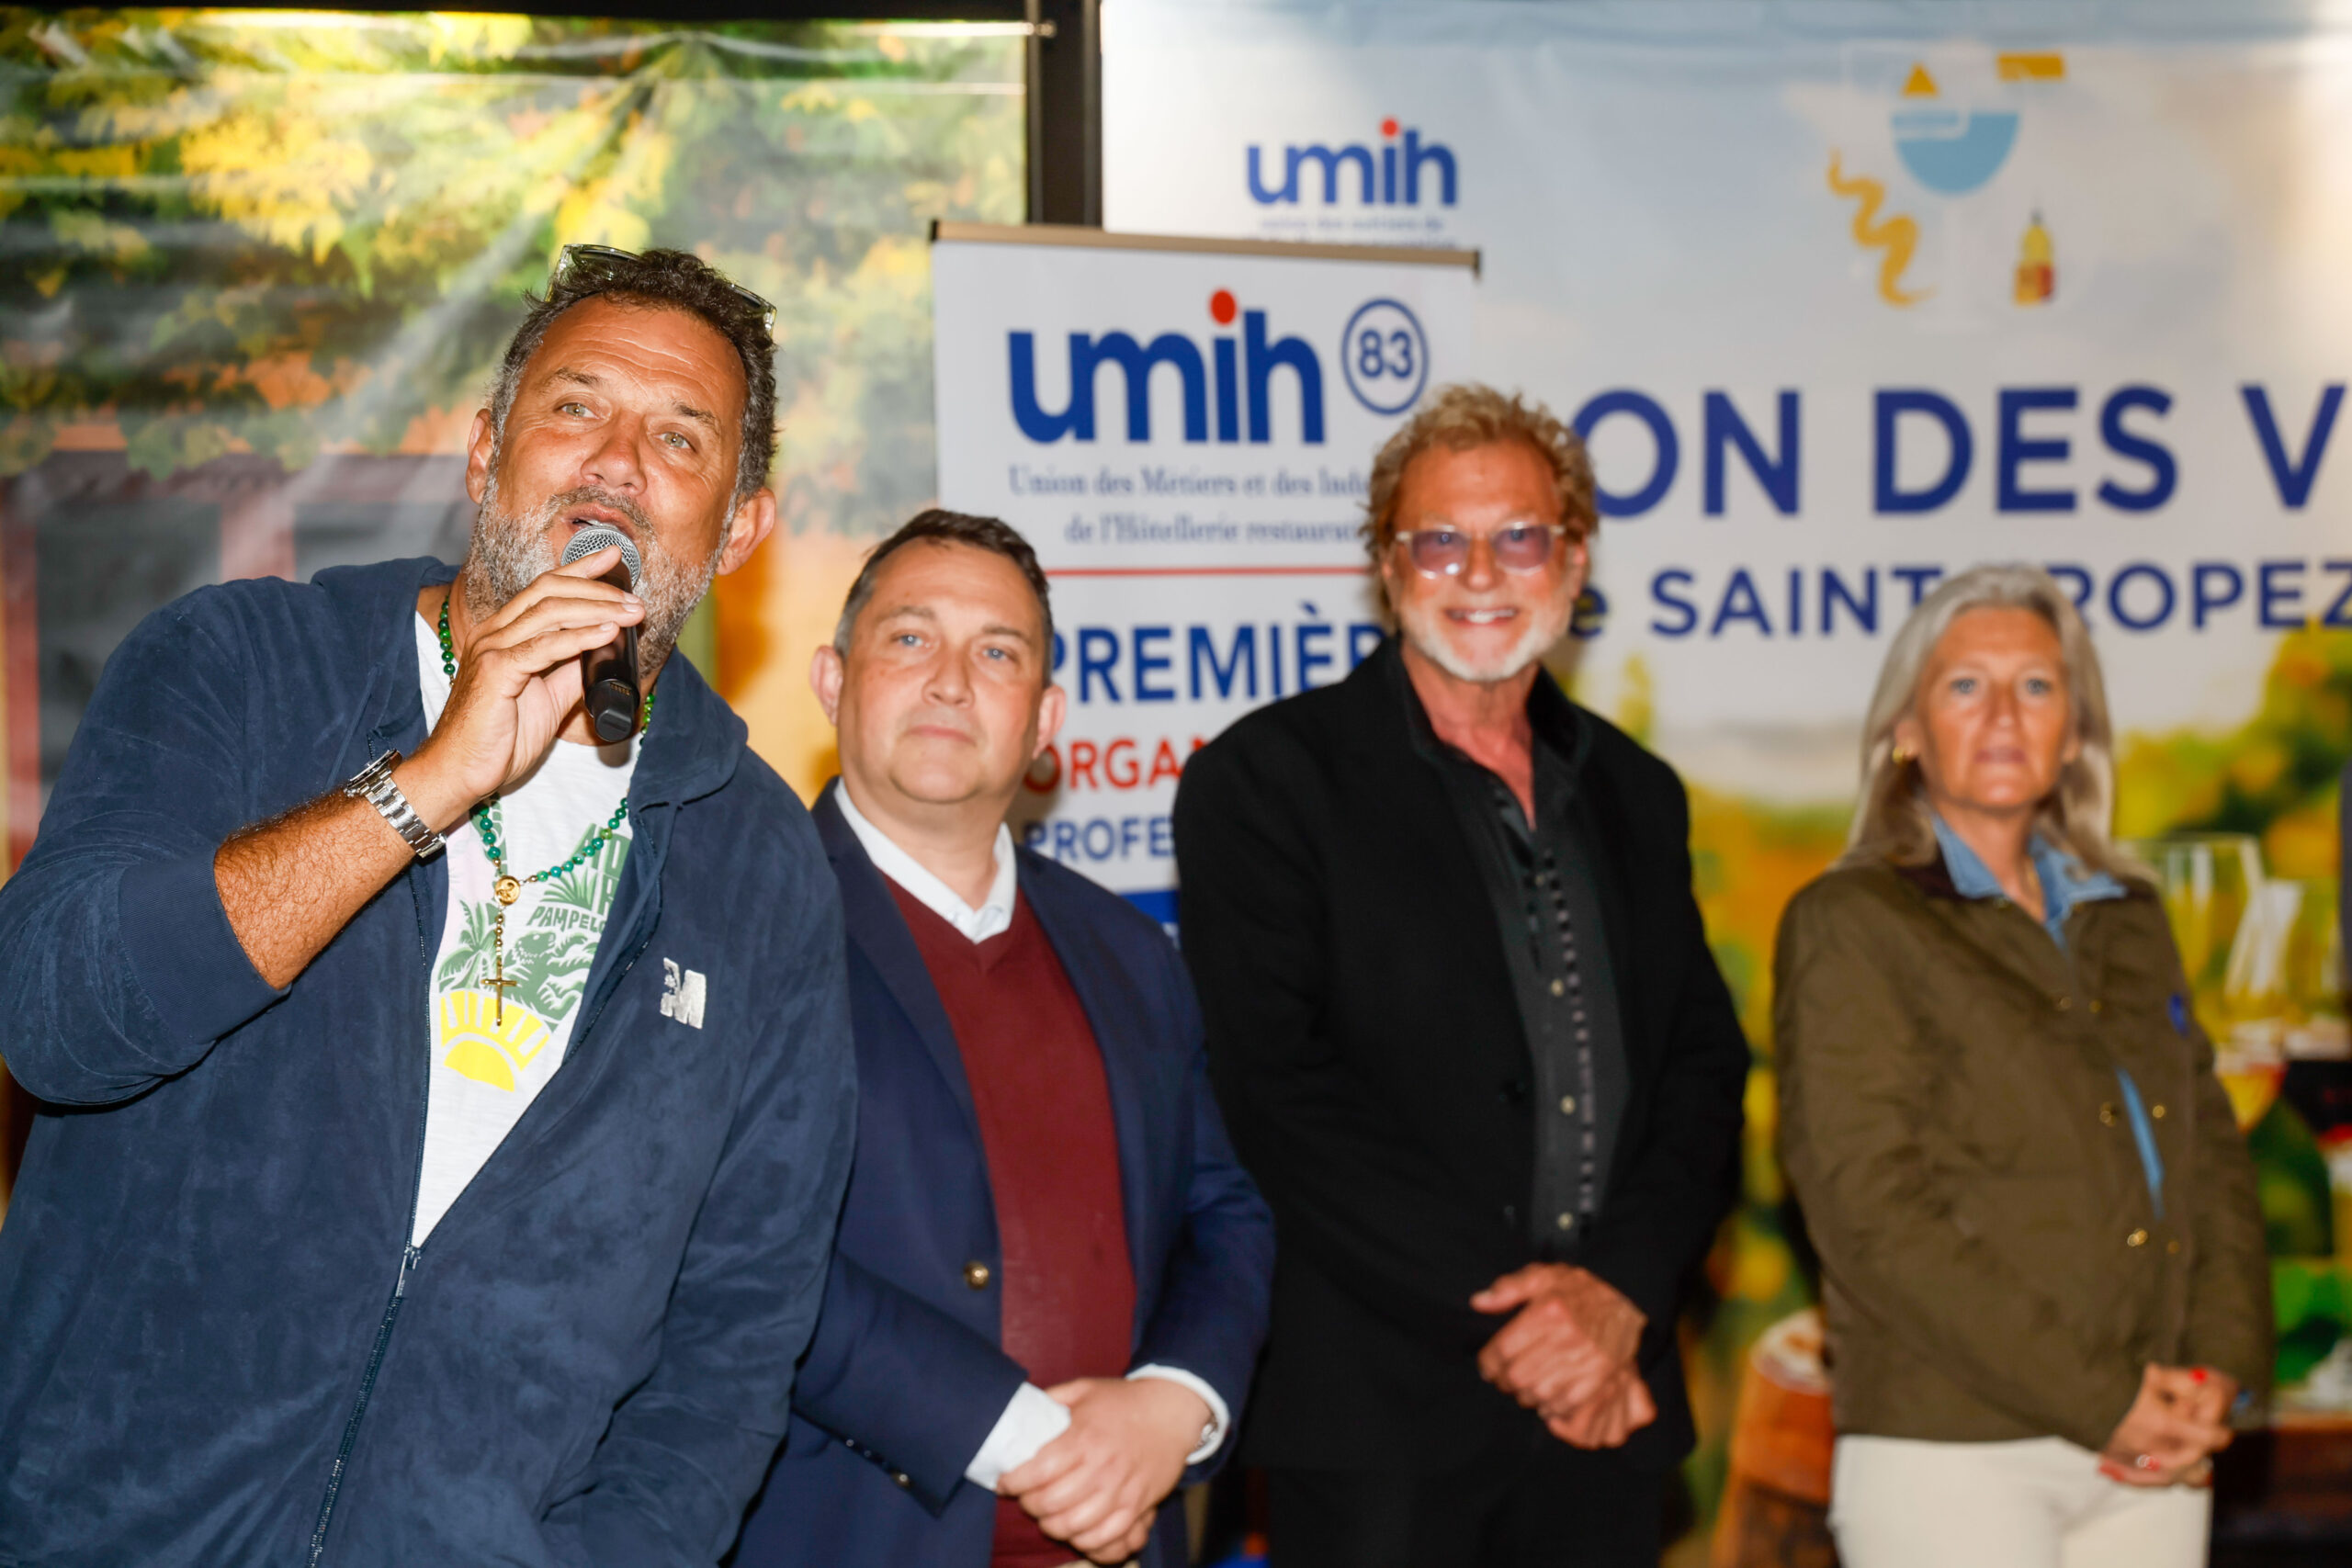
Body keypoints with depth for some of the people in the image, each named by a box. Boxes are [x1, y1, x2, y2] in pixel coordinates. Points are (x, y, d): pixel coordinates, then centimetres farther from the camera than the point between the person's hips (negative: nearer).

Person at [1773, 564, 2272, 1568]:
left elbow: (2212, 1152, 13)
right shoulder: (1848, 926, -2)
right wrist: (2101, 1400, -13)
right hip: (1952, 1453, -5)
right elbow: (1872, 1210, -11)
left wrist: (2218, 1369, -3)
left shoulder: (2129, 921, 16)